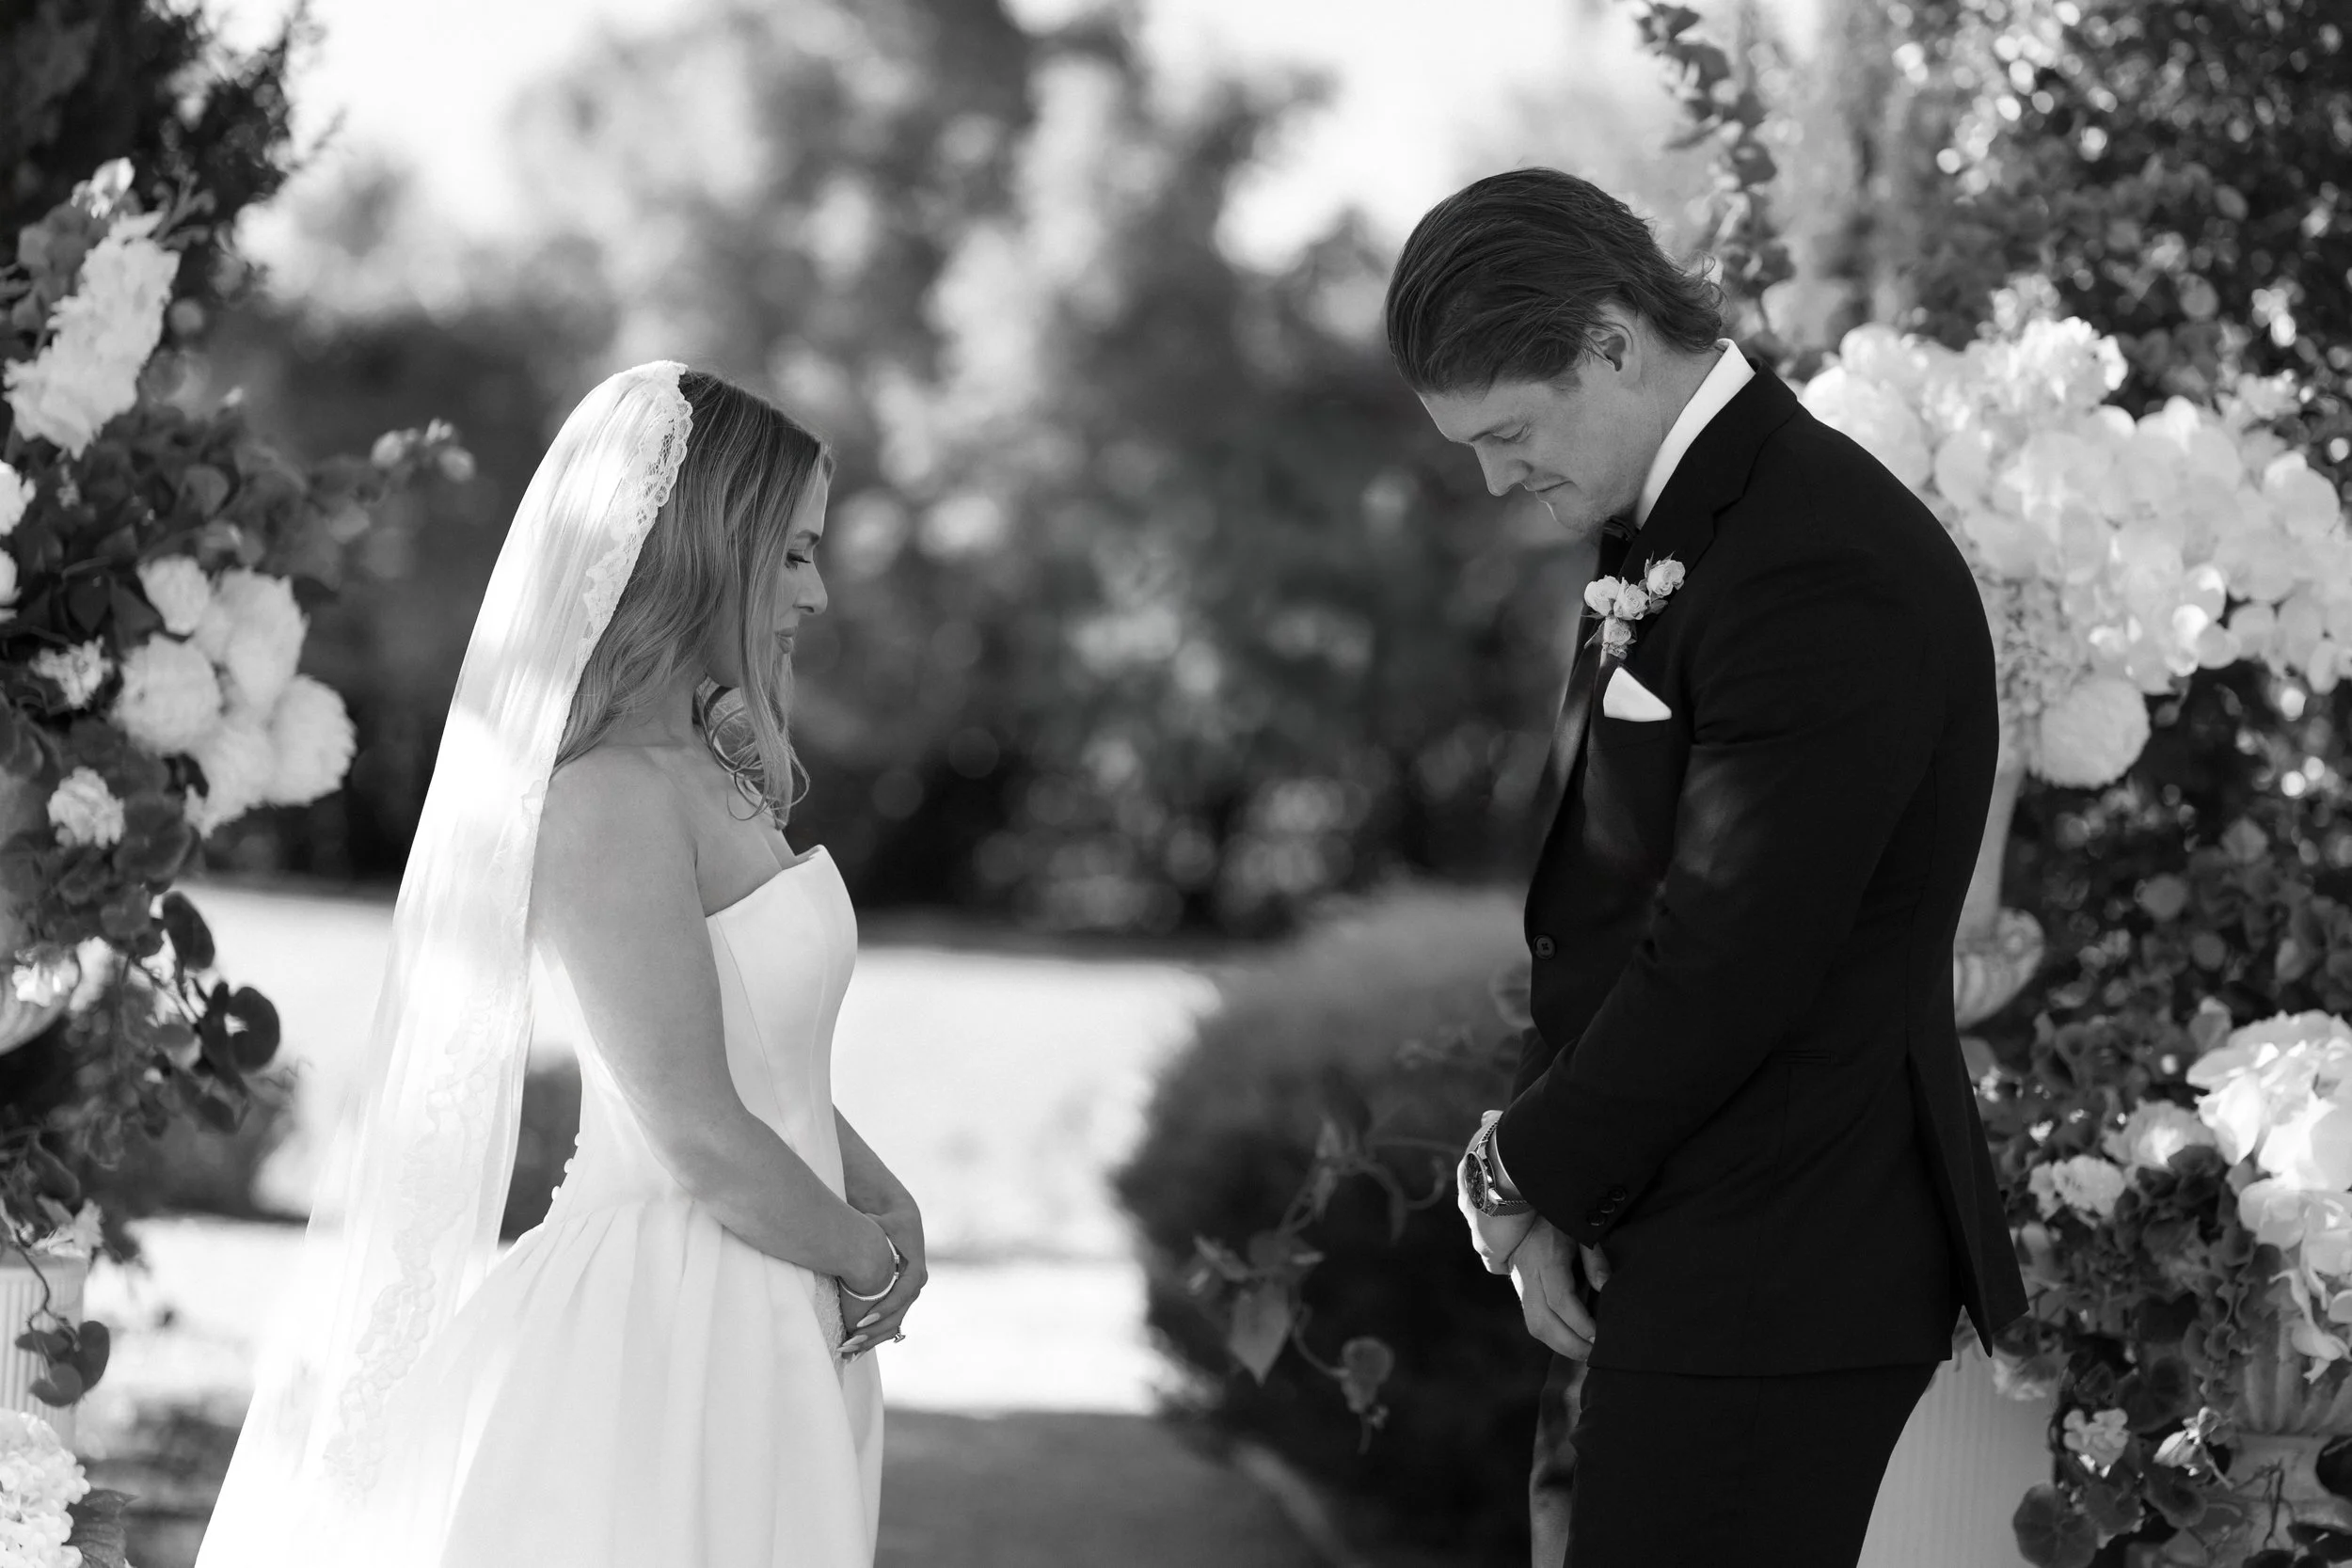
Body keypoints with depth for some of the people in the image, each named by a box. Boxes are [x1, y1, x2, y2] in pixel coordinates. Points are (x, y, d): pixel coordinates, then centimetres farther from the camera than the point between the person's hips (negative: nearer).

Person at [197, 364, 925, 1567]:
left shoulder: (703, 772, 11)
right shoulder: (609, 799, -19)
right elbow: (700, 1136, -20)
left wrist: (882, 1199, 2)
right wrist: (867, 1252, -6)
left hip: (759, 1327, 9)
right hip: (667, 1326, -9)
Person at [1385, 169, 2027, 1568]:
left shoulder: (1823, 577, -20)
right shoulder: (1665, 535, 13)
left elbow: (1725, 963, -21)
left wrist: (1525, 1175, -7)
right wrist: (1543, 1187, 2)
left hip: (1768, 1287, -9)